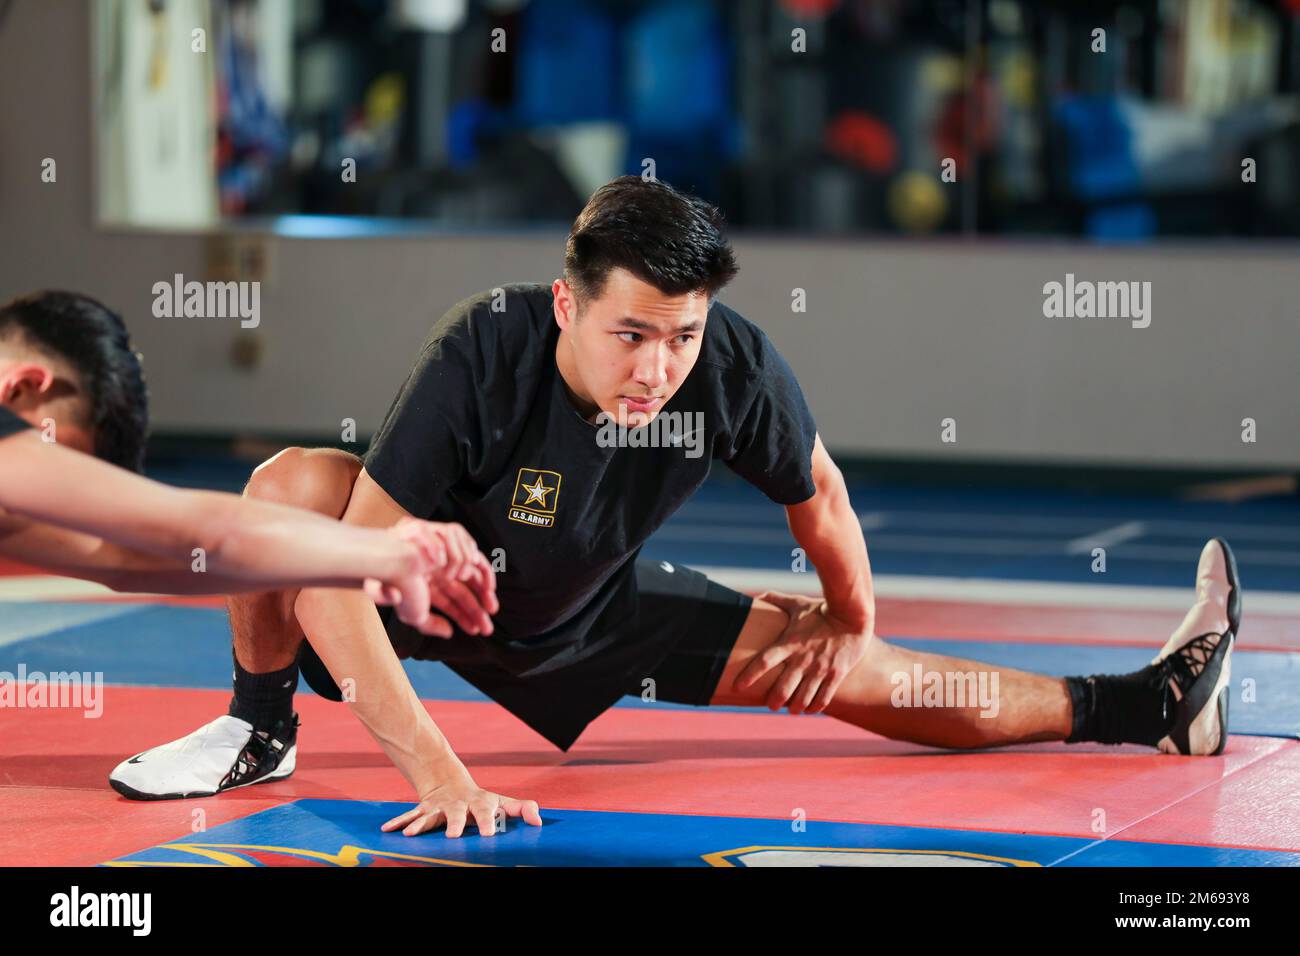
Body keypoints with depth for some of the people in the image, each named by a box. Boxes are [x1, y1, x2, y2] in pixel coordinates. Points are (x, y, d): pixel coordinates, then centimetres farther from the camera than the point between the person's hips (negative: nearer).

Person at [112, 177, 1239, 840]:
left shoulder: (738, 367, -29)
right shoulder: (487, 354, -39)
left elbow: (817, 491, -4)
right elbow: (348, 576, -39)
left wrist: (855, 629, 11)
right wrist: (432, 764, -44)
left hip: (586, 618, 3)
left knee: (831, 668, 0)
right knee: (296, 481, -34)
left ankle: (1147, 705, 16)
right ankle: (261, 727, -6)